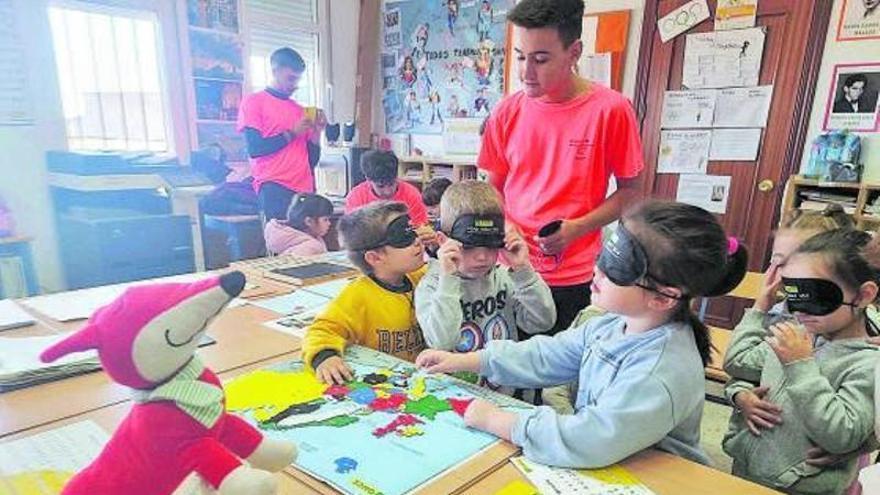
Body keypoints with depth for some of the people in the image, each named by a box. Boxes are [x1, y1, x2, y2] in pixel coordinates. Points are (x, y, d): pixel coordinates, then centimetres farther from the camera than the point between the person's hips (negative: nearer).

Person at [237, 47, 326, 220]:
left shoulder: (299, 110, 18)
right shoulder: (254, 101, 6)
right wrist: (291, 133, -4)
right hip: (274, 188, -4)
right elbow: (254, 148, -7)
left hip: (304, 188, 4)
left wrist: (317, 131, 2)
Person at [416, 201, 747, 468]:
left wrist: (495, 420, -24)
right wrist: (464, 361, -3)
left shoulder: (662, 373, -30)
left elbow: (585, 443, -33)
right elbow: (545, 356, 1)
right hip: (600, 468, 6)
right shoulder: (613, 325, -6)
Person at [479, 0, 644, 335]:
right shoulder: (507, 112, 1)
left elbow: (630, 192, 0)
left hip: (576, 279, -2)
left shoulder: (611, 109, -8)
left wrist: (577, 229, -14)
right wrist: (506, 227, -7)